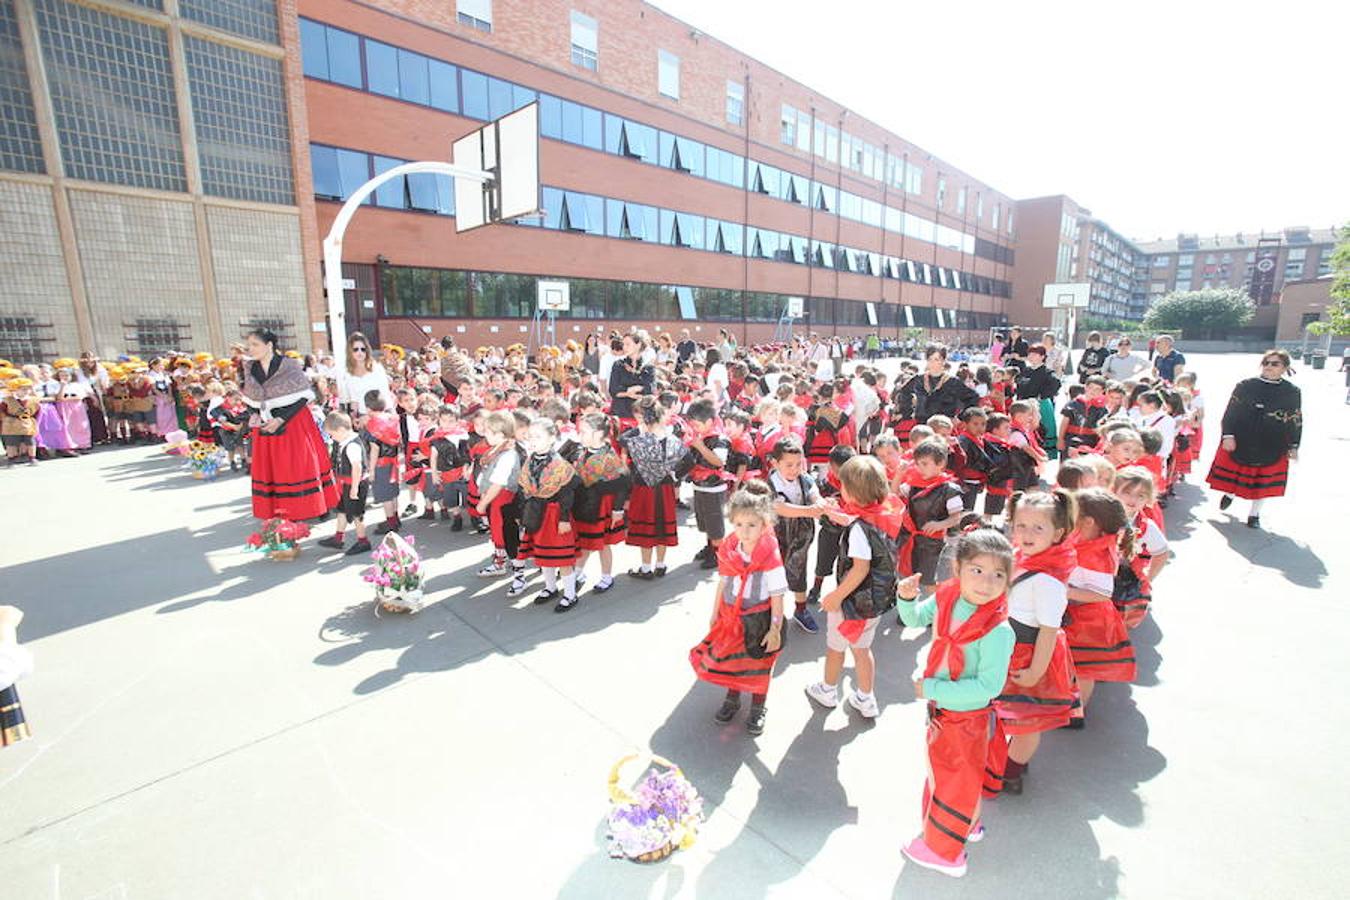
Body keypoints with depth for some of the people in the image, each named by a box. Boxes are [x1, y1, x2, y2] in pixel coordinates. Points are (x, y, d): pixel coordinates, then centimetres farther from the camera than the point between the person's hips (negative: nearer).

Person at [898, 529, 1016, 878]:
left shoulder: (998, 630, -33)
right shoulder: (946, 597, -14)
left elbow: (989, 686, -31)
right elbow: (915, 619, 4)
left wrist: (932, 688, -29)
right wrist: (907, 598, -17)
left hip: (966, 716, -7)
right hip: (940, 707, 7)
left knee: (955, 777, 16)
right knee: (942, 767, 29)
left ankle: (943, 851, 42)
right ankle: (968, 824, 57)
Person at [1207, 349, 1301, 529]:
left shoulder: (1292, 393, -1)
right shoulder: (1245, 386, -4)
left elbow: (1296, 422, 4)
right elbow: (1230, 412, -4)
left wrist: (1293, 447, 2)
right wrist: (1228, 436, -12)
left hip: (1272, 447, 1)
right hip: (1240, 442, -1)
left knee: (1263, 481, 8)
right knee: (1235, 472, 11)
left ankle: (1254, 514, 24)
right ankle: (1230, 494, 41)